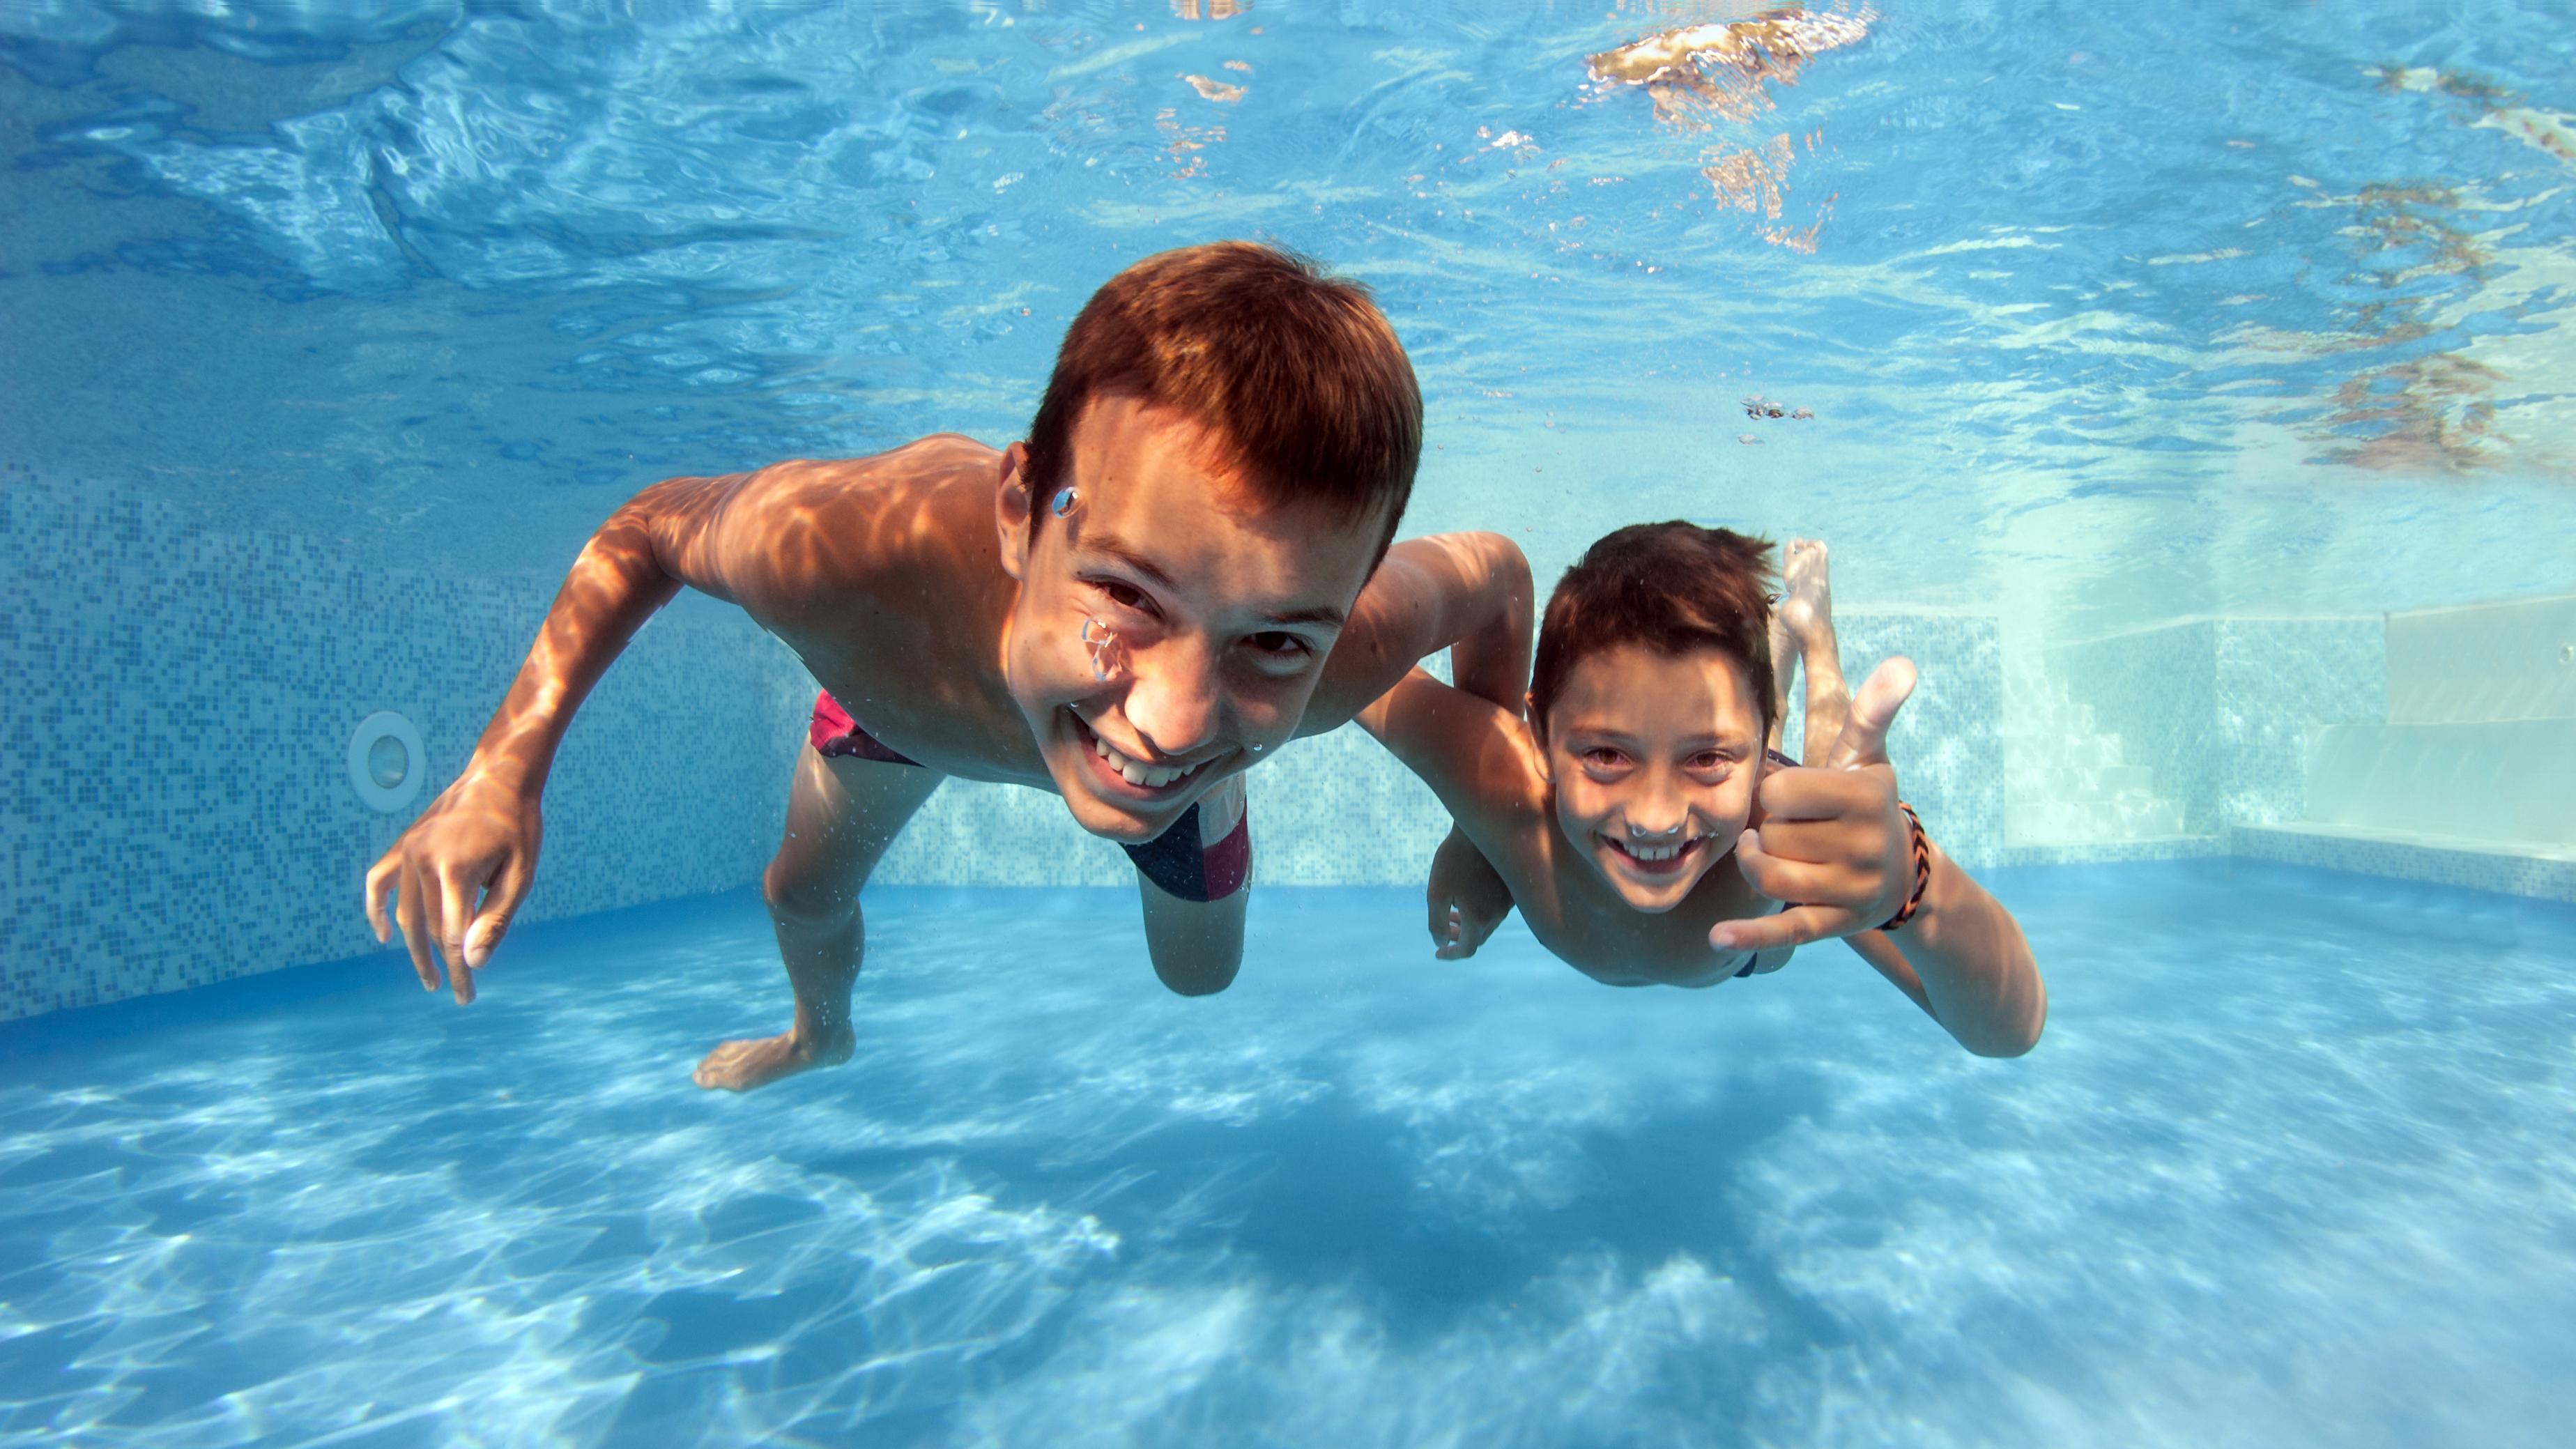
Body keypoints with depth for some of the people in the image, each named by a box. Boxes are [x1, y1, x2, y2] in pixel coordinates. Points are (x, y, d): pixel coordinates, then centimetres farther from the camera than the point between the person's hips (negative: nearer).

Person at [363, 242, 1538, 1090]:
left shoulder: (1339, 656, -49)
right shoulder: (847, 554, -49)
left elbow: (1496, 573, -24)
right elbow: (651, 530, -24)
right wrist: (505, 766, -30)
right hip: (902, 689, 0)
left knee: (1199, 976, 22)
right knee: (804, 893, 25)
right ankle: (822, 1034, 64)